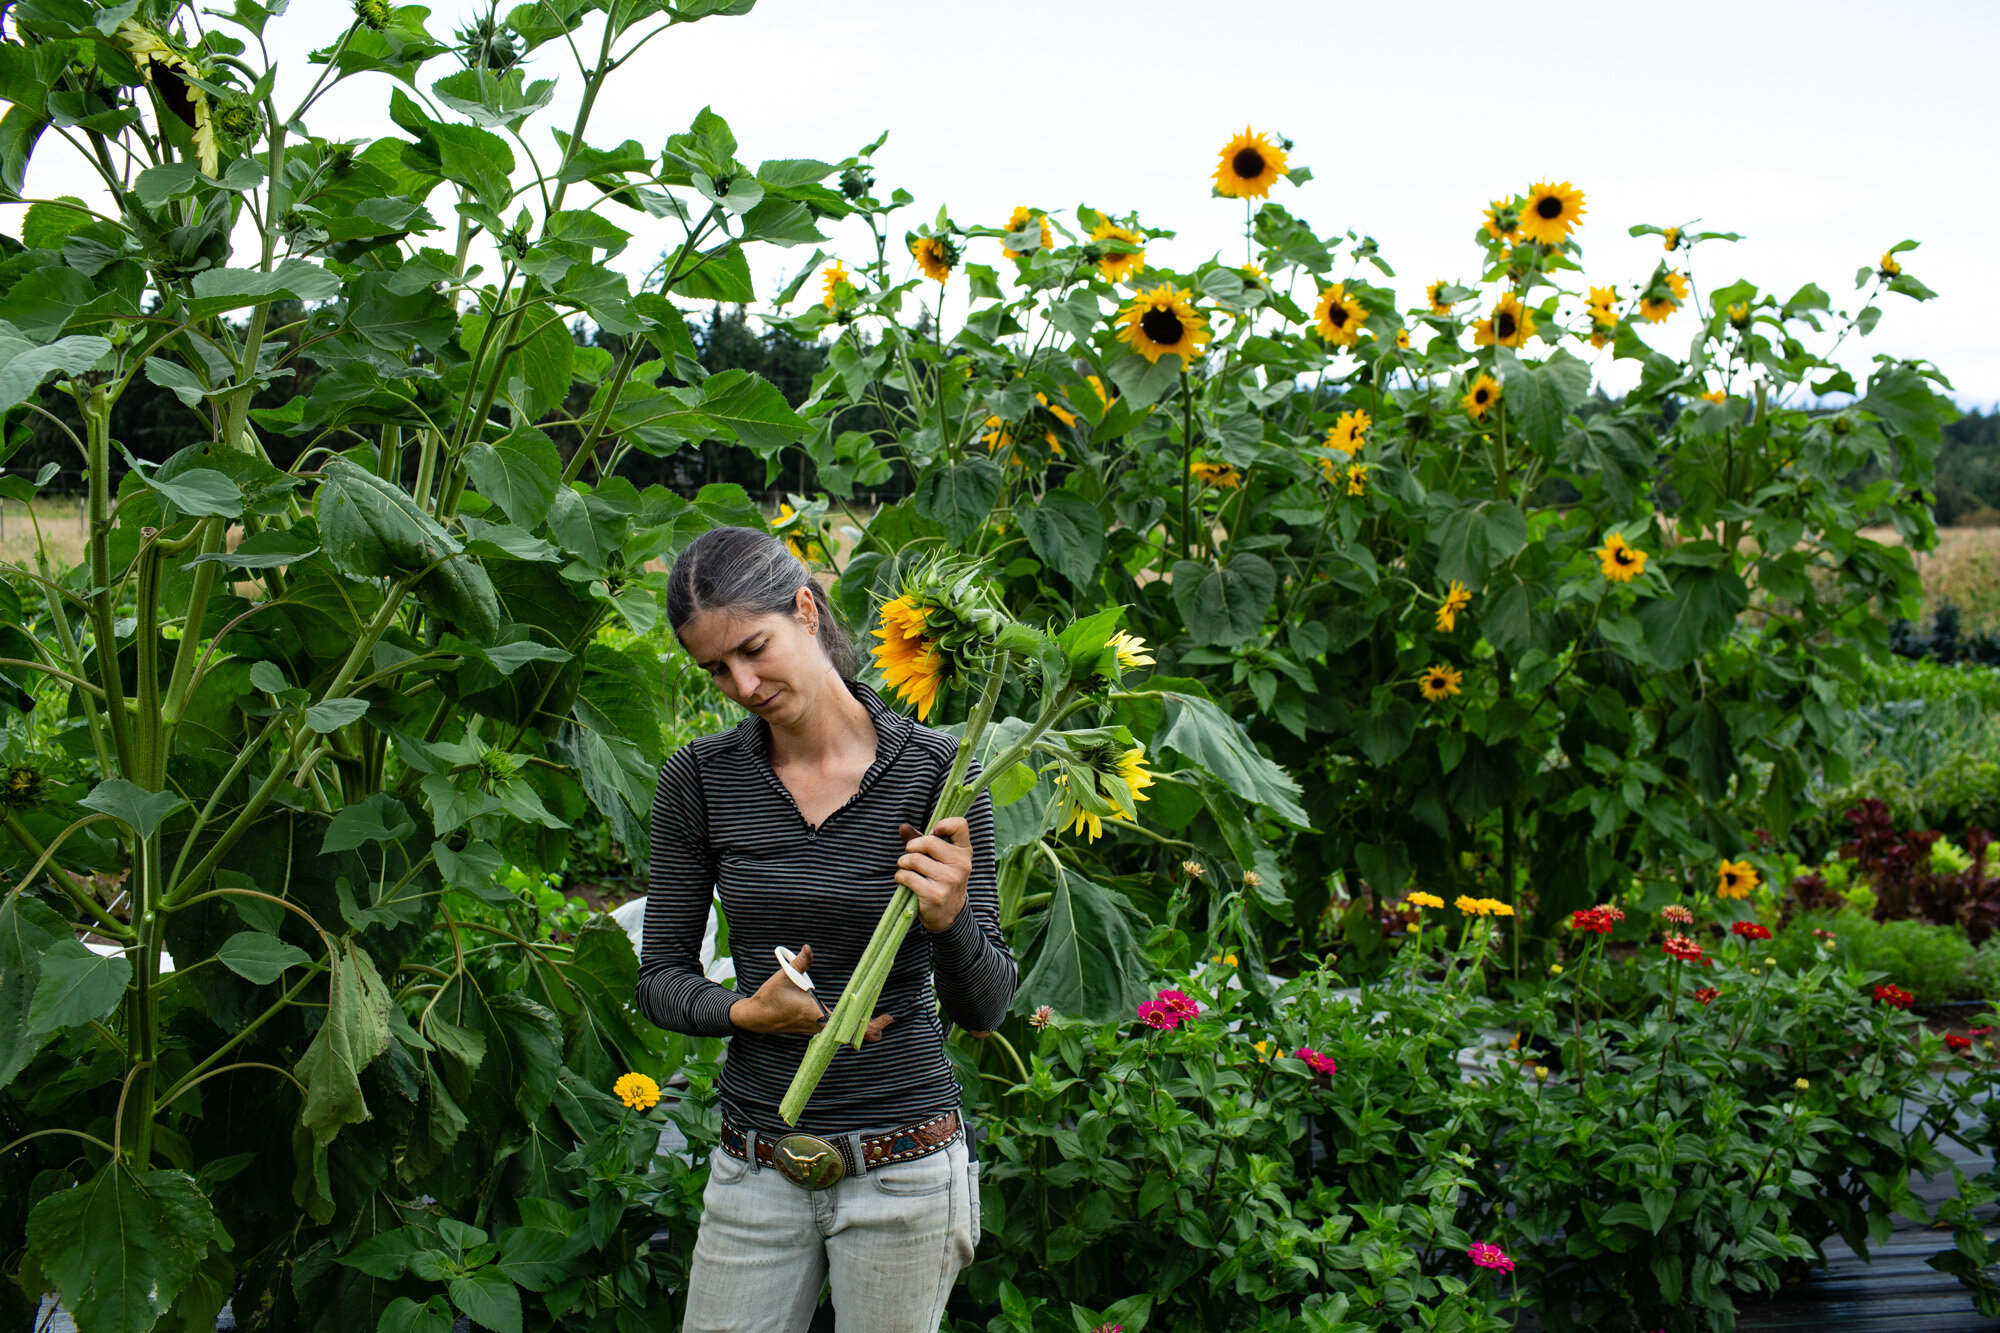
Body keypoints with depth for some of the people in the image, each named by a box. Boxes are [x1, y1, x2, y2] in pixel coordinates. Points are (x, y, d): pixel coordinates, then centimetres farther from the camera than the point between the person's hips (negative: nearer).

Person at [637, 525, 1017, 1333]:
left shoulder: (937, 770, -9)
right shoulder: (699, 780, -3)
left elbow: (984, 1010, -8)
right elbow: (660, 979, 4)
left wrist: (948, 917, -28)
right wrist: (746, 1012, -15)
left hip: (904, 1167, -2)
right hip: (755, 1169, 2)